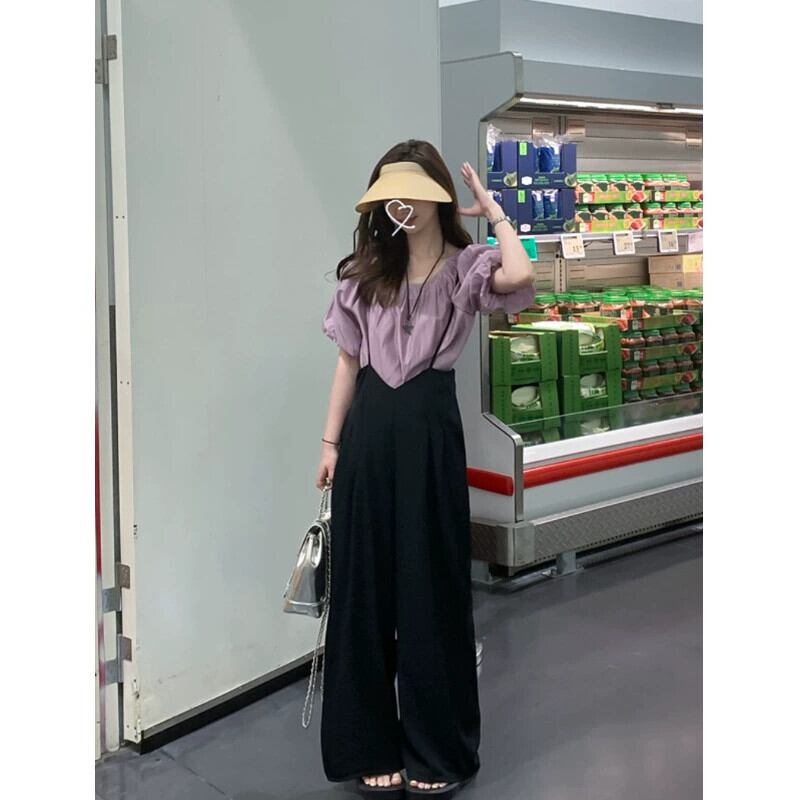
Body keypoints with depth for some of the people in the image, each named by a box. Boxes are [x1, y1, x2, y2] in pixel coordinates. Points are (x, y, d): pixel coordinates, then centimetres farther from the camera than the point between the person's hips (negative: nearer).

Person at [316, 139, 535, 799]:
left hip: (429, 431, -3)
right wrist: (331, 442, 7)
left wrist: (494, 211, -8)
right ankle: (371, 747, 19)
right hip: (369, 432, 4)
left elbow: (520, 276, -24)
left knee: (430, 587, 4)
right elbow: (349, 361, 12)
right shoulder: (366, 272, 10)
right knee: (365, 585, 7)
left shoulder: (464, 267, -1)